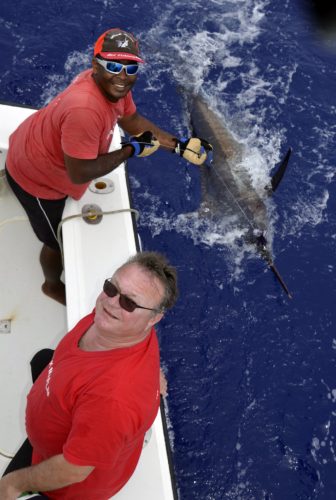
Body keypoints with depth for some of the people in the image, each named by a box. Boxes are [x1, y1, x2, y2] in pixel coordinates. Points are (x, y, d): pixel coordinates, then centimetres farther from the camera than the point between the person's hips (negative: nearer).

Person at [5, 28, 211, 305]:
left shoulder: (114, 84, -16)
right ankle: (53, 285, 49)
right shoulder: (85, 110, -43)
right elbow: (79, 174, -37)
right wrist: (131, 150, -27)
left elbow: (132, 120, 1)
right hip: (36, 178, -8)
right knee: (60, 241, 17)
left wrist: (180, 146, -5)